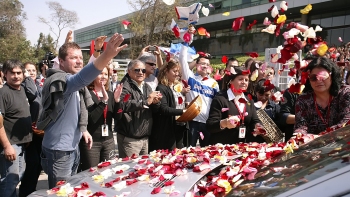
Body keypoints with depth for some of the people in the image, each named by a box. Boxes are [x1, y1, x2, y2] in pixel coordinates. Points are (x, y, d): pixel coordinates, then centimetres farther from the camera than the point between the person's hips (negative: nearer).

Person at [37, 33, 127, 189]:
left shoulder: (73, 84, 10)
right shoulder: (58, 80, -21)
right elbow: (79, 79, -45)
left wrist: (83, 129, 8)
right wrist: (106, 56, -59)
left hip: (73, 147, 9)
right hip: (59, 149, -9)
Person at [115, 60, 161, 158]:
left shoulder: (147, 87, 15)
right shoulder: (125, 87, -10)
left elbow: (155, 110, 16)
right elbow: (123, 105, -30)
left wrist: (156, 102, -6)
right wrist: (146, 102, -27)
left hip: (145, 137, 7)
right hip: (129, 138, -7)